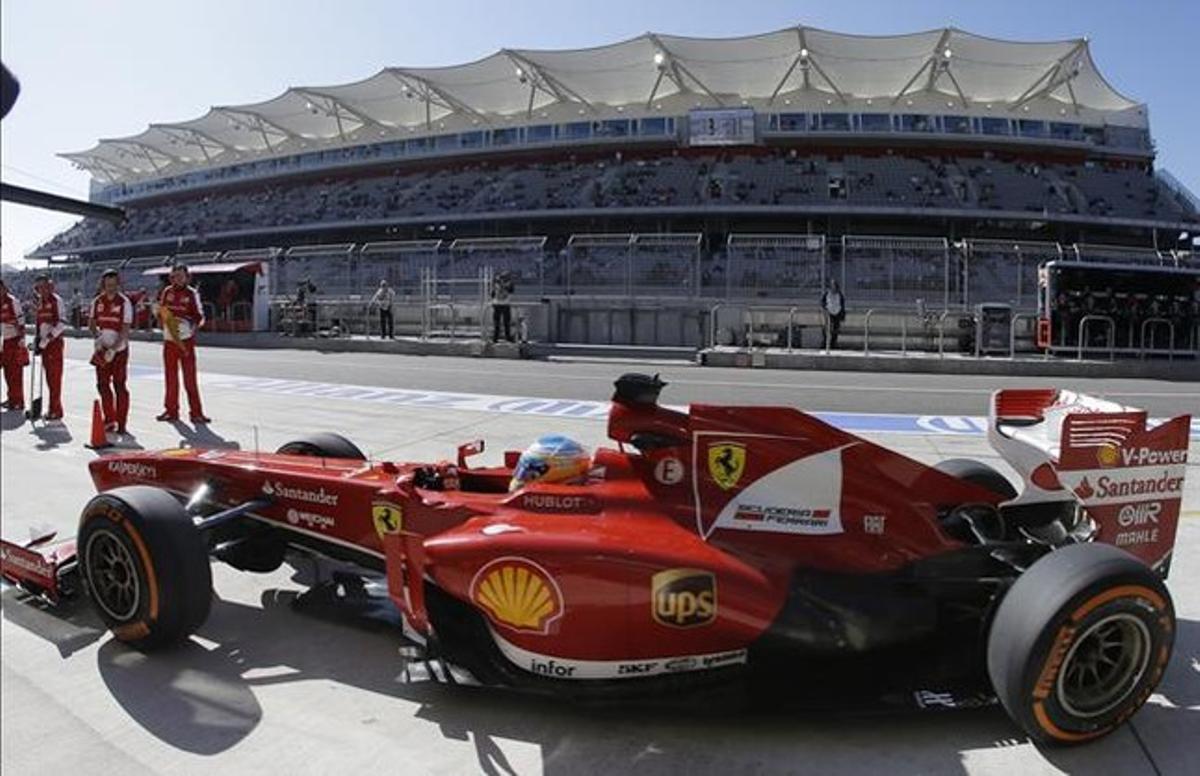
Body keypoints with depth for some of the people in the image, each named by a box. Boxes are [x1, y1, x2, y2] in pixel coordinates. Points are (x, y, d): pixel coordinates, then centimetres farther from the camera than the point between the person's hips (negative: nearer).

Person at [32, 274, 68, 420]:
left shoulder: (56, 301, -8)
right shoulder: (40, 302, 16)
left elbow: (62, 323, -16)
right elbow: (37, 322, 22)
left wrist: (46, 340, -17)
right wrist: (36, 340, 10)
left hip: (55, 342, -8)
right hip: (43, 343, 8)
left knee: (55, 377, -6)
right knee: (49, 377, 10)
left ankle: (55, 411, -3)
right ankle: (55, 409, 17)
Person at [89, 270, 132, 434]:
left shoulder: (124, 302, -9)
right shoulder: (97, 301, 5)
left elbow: (125, 329, -14)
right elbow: (91, 323, 13)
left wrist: (113, 349, -21)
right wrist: (98, 337, -6)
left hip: (119, 349, -5)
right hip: (102, 349, 5)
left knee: (119, 386, -3)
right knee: (102, 385, 7)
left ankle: (121, 423, 3)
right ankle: (109, 420, 19)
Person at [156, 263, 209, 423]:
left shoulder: (192, 293, -2)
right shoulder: (167, 292, 8)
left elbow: (200, 316, -1)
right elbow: (160, 312, 18)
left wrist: (193, 323, -20)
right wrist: (166, 323, -1)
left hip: (186, 340, -4)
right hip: (169, 339, 4)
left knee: (190, 378, -5)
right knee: (171, 377, 10)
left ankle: (196, 412, -1)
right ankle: (171, 410, 19)